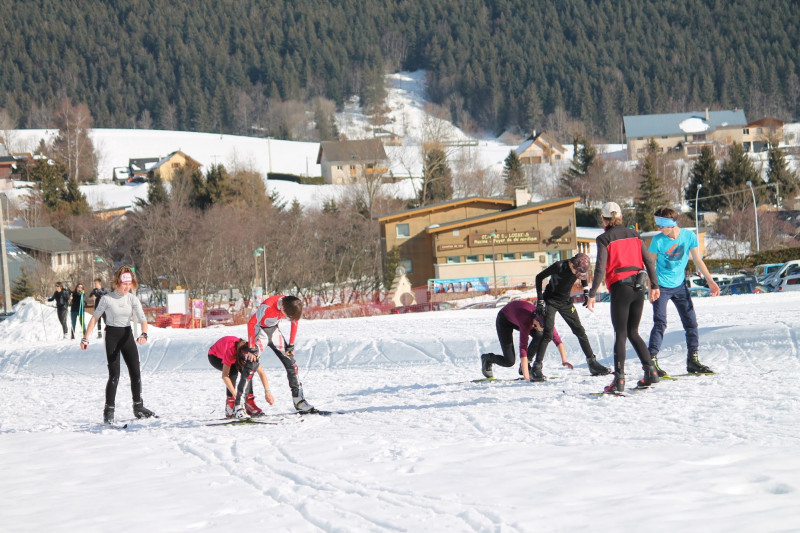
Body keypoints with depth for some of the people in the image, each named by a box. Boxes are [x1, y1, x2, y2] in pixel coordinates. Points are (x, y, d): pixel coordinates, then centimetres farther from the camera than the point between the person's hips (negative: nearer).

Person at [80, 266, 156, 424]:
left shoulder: (132, 299, -3)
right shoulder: (107, 299, -11)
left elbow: (143, 319, -9)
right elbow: (95, 317, -4)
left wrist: (144, 334, -29)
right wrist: (86, 338, -5)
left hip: (127, 335, 4)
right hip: (112, 335, -4)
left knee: (136, 372, 3)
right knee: (114, 374, -10)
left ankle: (138, 406, 19)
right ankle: (109, 410, -2)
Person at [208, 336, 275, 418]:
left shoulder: (248, 352, -26)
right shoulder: (231, 350, -43)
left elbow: (261, 372, -19)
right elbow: (224, 376, -41)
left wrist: (267, 392, -26)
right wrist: (235, 395, -42)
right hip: (215, 356, -5)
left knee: (247, 372, -19)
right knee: (233, 371, -31)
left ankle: (249, 403, -14)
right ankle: (230, 405, -27)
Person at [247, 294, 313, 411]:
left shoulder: (290, 305, -17)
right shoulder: (267, 306, -34)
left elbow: (294, 322, 2)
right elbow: (251, 323, -25)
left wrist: (291, 345, 3)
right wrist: (251, 348, -24)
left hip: (274, 331, 6)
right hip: (259, 330, -6)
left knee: (291, 364, 3)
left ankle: (299, 400, 14)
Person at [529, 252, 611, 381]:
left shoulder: (581, 268, -12)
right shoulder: (559, 267, -27)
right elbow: (539, 277, -15)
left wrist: (585, 292, 6)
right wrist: (540, 300, -17)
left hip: (565, 302, 5)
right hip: (550, 301, -5)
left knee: (580, 331, 4)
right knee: (547, 334, -16)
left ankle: (592, 362, 13)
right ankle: (536, 368, -16)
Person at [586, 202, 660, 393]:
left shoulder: (604, 239, -4)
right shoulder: (634, 235, 11)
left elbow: (600, 269, -11)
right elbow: (649, 261, 10)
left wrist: (592, 294, -7)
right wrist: (654, 285, 16)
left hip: (620, 288, -5)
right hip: (638, 287, 5)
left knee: (620, 334, -2)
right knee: (633, 332, 16)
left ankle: (619, 379, -8)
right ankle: (650, 370, 7)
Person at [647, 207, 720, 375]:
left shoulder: (689, 236, -7)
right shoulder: (658, 241, -13)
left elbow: (697, 260, 3)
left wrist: (710, 281, -1)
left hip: (680, 286, 4)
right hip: (661, 286, -4)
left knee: (691, 322, 5)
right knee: (660, 323, -12)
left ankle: (693, 360, 14)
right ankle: (652, 361, -11)